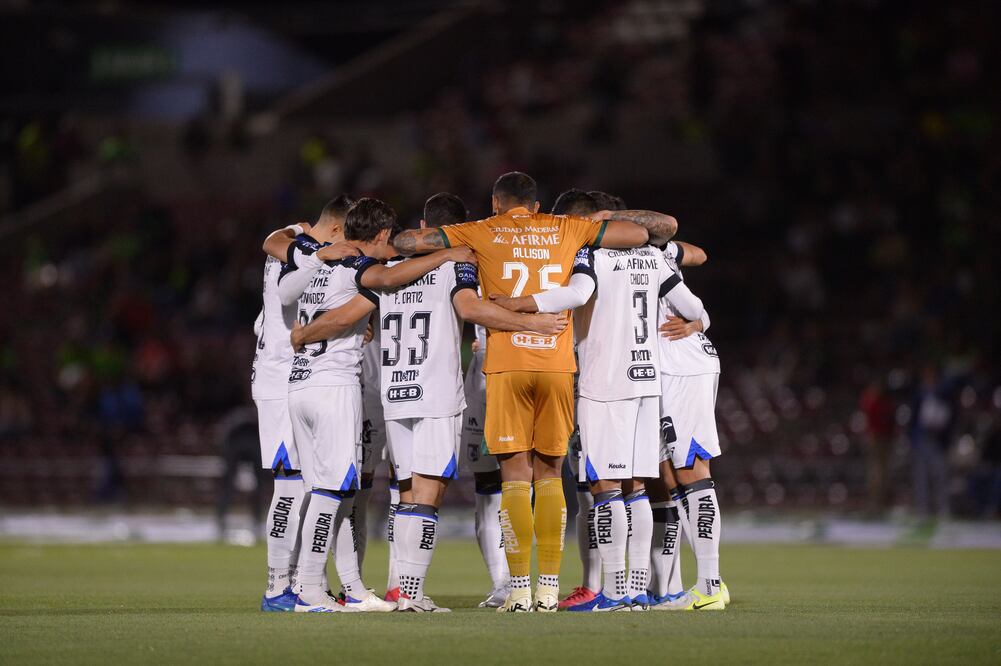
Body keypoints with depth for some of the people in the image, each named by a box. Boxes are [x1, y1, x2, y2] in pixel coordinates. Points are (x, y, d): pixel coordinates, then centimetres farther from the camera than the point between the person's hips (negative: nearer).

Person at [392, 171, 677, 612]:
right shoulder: (568, 229, 15)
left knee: (516, 476, 0)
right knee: (549, 475, 10)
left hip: (506, 365, -2)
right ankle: (549, 590, 4)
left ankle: (519, 591, -6)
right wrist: (612, 217, 34)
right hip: (558, 363, 2)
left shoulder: (482, 233, 9)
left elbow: (406, 243, 6)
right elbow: (664, 227, 17)